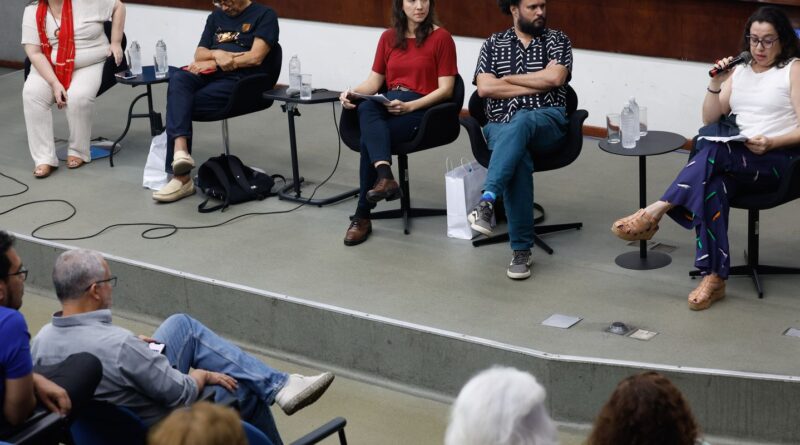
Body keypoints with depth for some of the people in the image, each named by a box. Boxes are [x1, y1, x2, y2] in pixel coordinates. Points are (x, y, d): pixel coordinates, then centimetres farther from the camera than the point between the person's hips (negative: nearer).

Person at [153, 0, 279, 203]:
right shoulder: (216, 17, 24)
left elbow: (255, 57, -8)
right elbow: (199, 54, 17)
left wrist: (213, 63, -7)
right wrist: (217, 54, -6)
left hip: (238, 81, -6)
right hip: (207, 76, 6)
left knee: (177, 103, -24)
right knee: (178, 80, -30)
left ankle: (181, 177, -21)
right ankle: (180, 149, -46)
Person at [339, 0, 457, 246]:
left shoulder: (441, 37, -1)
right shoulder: (388, 37, 14)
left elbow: (445, 89, -7)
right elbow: (374, 81, 13)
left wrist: (409, 106, -20)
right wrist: (352, 93, -9)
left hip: (423, 109, -4)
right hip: (389, 104, 5)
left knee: (369, 137, -29)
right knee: (365, 108, -33)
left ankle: (362, 216, -24)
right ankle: (385, 177, -49)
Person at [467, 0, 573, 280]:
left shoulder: (557, 40, 12)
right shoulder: (493, 44, 15)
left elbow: (555, 78, -6)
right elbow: (484, 88, 0)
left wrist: (507, 78, 0)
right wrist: (535, 86, -3)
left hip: (547, 122, -1)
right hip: (501, 125, 1)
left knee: (520, 121, -39)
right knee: (518, 158, -35)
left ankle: (487, 200, -52)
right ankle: (521, 250, -34)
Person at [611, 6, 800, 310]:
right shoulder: (739, 69, 19)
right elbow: (709, 120, 15)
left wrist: (770, 143, -23)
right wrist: (716, 85, -1)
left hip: (775, 160, -4)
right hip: (734, 160, 4)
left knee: (715, 150, -36)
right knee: (713, 187, -34)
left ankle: (655, 212, -37)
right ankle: (714, 278, -39)